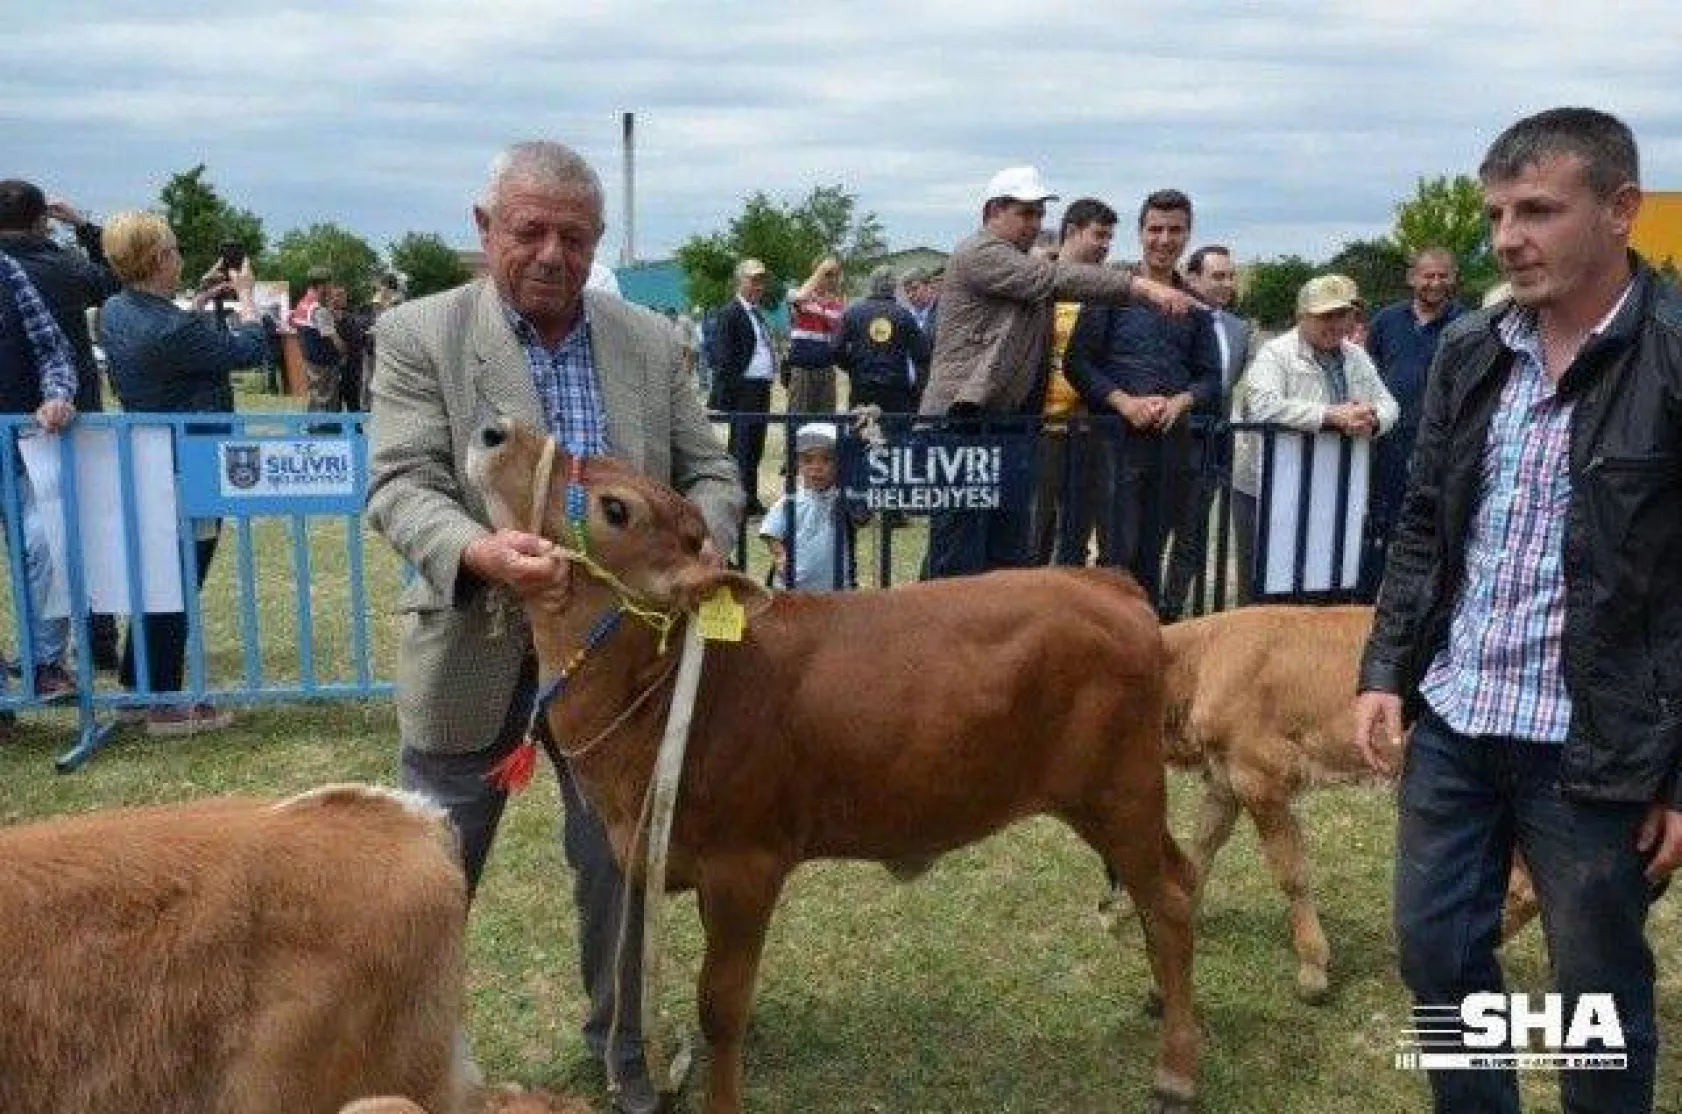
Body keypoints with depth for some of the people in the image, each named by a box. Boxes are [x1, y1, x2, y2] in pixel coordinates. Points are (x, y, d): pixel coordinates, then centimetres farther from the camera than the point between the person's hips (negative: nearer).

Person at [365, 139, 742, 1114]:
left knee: (618, 864, 14)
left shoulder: (651, 340, 3)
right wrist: (478, 551, -35)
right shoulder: (418, 334, -6)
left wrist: (698, 546, -18)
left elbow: (710, 471, 4)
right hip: (476, 645, -2)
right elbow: (400, 485, -15)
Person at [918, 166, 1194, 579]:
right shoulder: (979, 253, -6)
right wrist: (1139, 285, -24)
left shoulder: (1023, 268, 24)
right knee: (958, 561, -8)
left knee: (1009, 557, 9)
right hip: (964, 421, -10)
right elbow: (1056, 279, -18)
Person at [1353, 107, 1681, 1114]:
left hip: (1594, 747, -5)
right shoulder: (1470, 352, 6)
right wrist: (1386, 671, 4)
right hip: (1452, 722, 5)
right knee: (1437, 953, 16)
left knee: (1600, 990, 12)